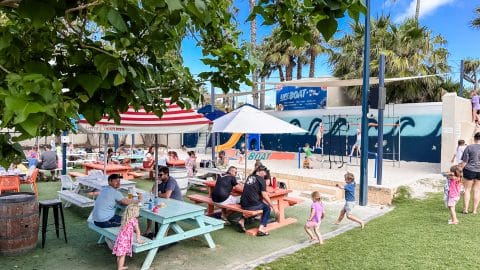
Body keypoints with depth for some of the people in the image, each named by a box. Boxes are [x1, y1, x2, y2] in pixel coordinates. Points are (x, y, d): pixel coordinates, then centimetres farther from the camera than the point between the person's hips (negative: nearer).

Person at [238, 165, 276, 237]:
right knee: (267, 208, 19)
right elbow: (264, 195, -8)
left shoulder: (249, 177, 14)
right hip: (253, 205, -6)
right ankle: (261, 229, 6)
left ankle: (242, 220, 21)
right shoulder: (261, 179, -5)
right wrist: (272, 205, 2)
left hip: (243, 204, 6)